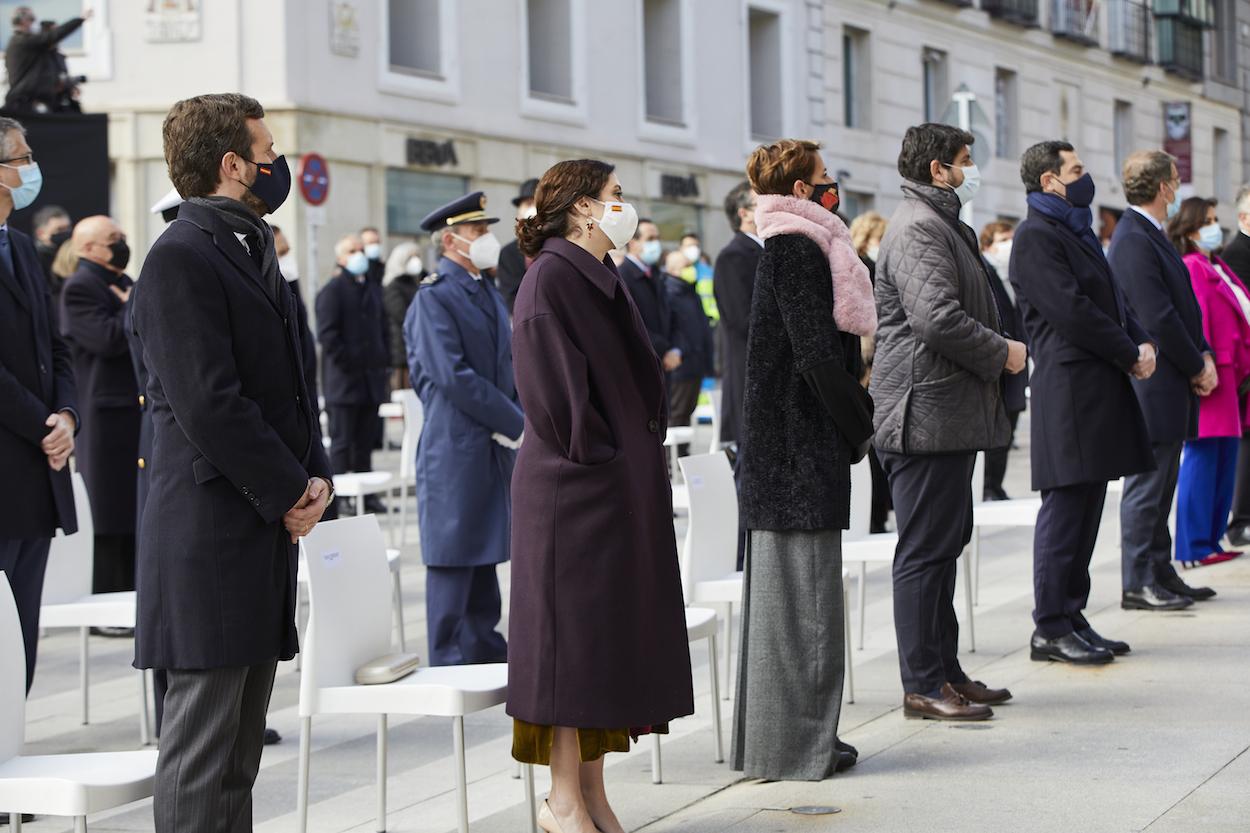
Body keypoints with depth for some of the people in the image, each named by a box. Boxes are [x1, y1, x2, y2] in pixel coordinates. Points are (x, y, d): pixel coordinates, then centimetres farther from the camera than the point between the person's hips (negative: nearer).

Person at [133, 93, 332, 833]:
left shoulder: (251, 249, 18)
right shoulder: (181, 257, -12)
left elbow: (289, 378, 20)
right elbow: (208, 402, -19)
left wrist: (316, 473, 5)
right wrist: (288, 492, -13)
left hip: (267, 524, 10)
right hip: (211, 528, -10)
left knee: (239, 752, 13)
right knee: (203, 740, -6)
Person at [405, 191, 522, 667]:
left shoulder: (488, 292, 15)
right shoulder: (434, 298, -12)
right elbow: (453, 377, -19)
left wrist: (516, 424, 4)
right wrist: (518, 425, -16)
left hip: (495, 445, 8)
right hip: (455, 449, -8)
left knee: (484, 552, 15)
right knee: (453, 557, -3)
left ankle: (484, 650, 23)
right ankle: (447, 664, 2)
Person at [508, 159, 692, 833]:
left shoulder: (602, 279, 16)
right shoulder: (550, 278, -12)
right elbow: (553, 383, -18)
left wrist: (641, 455, 11)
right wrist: (593, 454, -16)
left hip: (624, 485, 9)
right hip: (576, 486, -9)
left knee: (612, 633, 9)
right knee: (577, 630, -5)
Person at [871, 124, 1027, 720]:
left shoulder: (942, 224, 20)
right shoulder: (918, 228, -14)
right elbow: (937, 318, -25)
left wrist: (997, 348, 11)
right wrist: (1001, 353, -12)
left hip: (949, 415, 11)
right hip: (928, 416, -11)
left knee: (944, 544, 14)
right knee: (925, 550, -7)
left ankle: (945, 672, 21)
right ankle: (923, 685, -3)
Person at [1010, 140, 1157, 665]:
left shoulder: (1077, 232, 21)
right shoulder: (1035, 237, -10)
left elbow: (1110, 300, 22)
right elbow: (1071, 310, -17)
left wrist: (1143, 342, 4)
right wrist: (1130, 353, -10)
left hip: (1101, 385, 10)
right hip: (1069, 389, -10)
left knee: (1086, 507, 11)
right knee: (1066, 506, -7)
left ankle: (1072, 617, 16)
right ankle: (1051, 628, -3)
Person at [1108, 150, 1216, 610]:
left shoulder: (1151, 236, 16)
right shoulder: (1133, 240, -17)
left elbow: (1181, 306, 18)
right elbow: (1158, 318, -21)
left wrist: (1203, 355, 4)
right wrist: (1196, 367, -10)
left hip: (1169, 387, 10)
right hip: (1151, 388, -10)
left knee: (1160, 486, 14)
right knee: (1146, 484, -5)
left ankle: (1160, 574, 21)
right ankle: (1137, 584, 0)